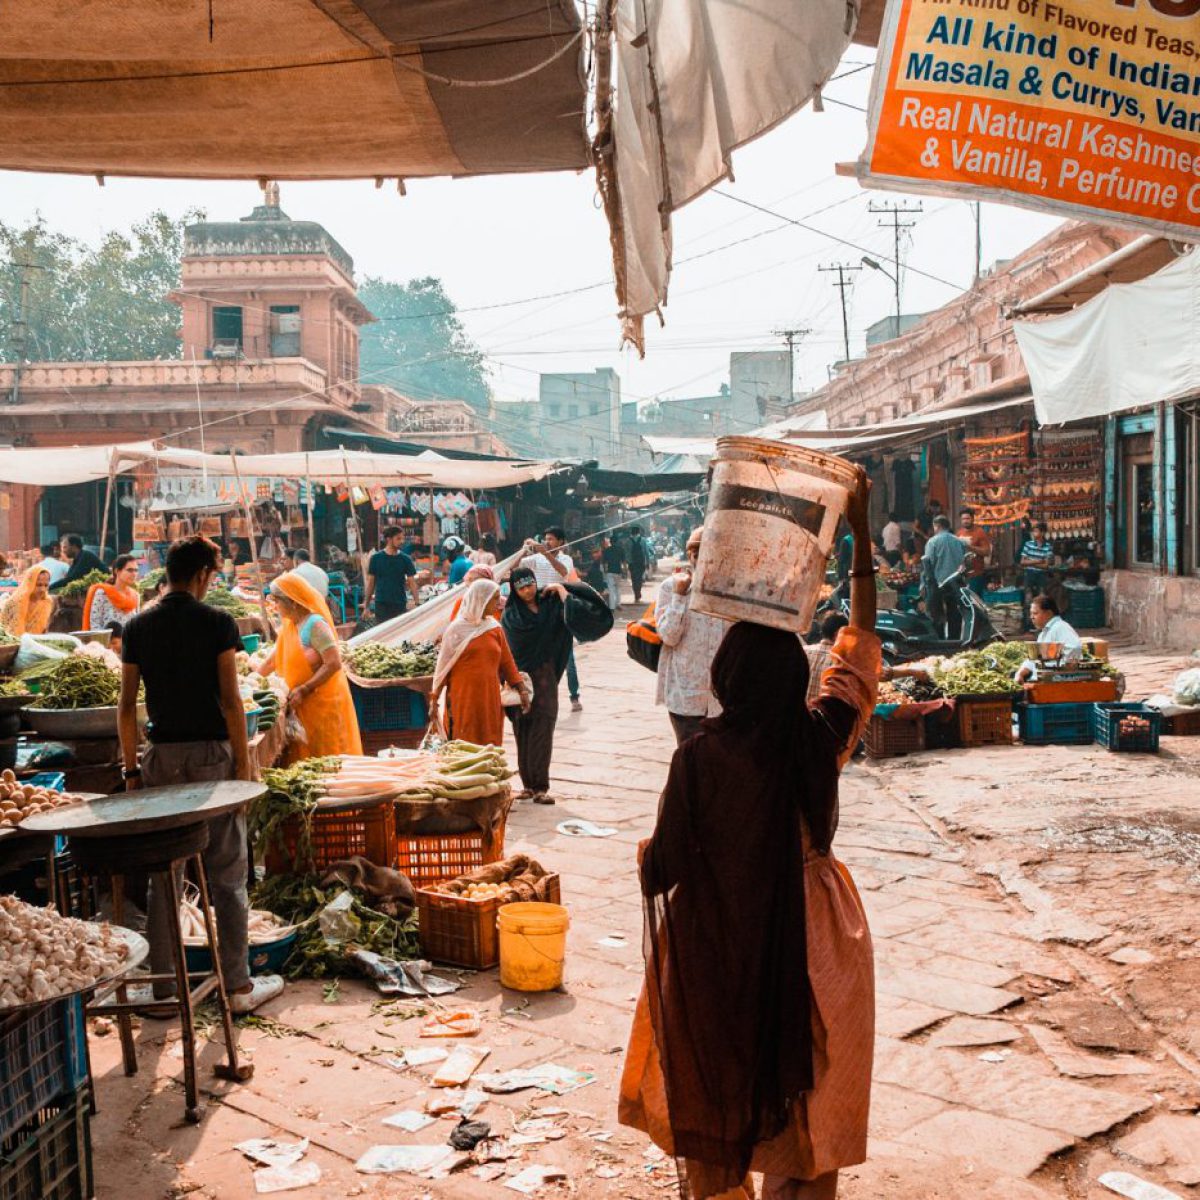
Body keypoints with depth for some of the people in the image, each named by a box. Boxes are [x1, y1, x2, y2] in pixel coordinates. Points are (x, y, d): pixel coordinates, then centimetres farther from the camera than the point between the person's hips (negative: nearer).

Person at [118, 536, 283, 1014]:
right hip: (212, 754, -3)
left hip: (162, 756, 4)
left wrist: (131, 768, 11)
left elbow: (127, 706, 4)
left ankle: (163, 987, 16)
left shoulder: (138, 627, 4)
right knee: (226, 874, 4)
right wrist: (244, 762, -4)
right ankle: (238, 986, 9)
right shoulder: (217, 622, -7)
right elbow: (230, 700, -10)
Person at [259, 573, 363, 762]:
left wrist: (304, 690, -23)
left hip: (323, 702, -8)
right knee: (305, 758, 11)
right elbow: (274, 659, 20)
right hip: (303, 704, 8)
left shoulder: (315, 625, -17)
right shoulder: (289, 625, 10)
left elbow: (334, 664, -23)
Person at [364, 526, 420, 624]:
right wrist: (366, 605, 3)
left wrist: (417, 603, -7)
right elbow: (370, 582, 5)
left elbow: (412, 582, 3)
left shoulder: (405, 559, 2)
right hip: (381, 604, -1)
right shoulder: (376, 558, 0)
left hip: (400, 604, 1)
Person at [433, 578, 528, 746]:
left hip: (489, 699, 4)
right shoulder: (457, 629, -3)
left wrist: (522, 690, 1)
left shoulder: (495, 629, 8)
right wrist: (435, 698, -1)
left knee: (490, 746, 3)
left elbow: (507, 662, 9)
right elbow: (444, 664, 0)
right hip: (463, 699, -4)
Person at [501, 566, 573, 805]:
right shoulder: (511, 613, 2)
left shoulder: (549, 604, 7)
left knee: (542, 733, -5)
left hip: (544, 677, 1)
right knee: (522, 733, 2)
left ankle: (540, 787, -4)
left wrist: (559, 588, -4)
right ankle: (529, 785, 10)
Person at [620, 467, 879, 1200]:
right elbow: (862, 643, -2)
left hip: (715, 945, -1)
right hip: (808, 940, 2)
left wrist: (645, 858, 9)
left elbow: (661, 869, -16)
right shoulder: (821, 741, -15)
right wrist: (863, 536, 3)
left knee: (714, 1080, 21)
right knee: (805, 1080, 19)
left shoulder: (700, 756, -21)